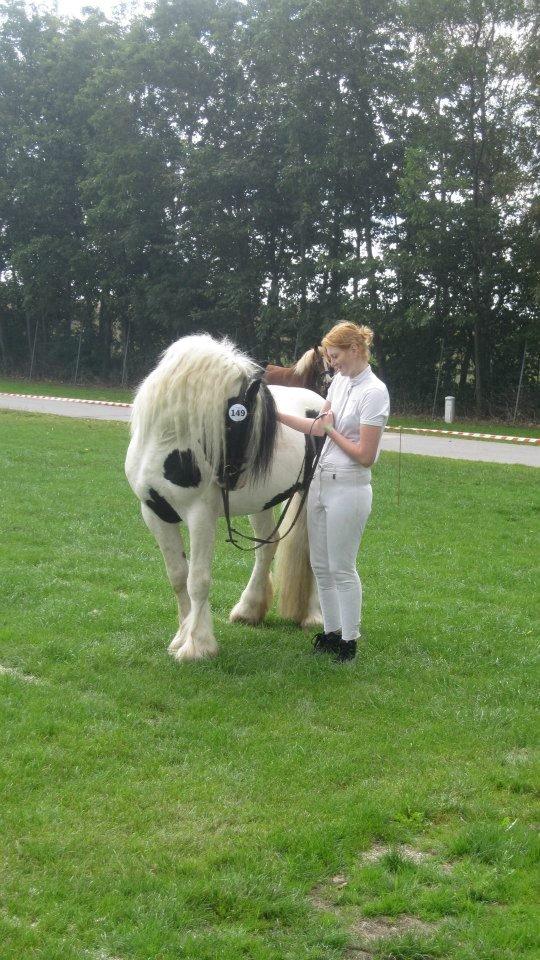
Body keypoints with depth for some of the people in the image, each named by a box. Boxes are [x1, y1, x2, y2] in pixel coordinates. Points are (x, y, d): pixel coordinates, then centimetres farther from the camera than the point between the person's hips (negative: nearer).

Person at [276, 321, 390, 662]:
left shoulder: (374, 392, -17)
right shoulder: (341, 381, 8)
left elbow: (365, 455, -20)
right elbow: (318, 426, 20)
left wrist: (332, 430, -9)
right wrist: (276, 414, 15)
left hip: (348, 488, -8)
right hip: (322, 481, 8)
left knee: (342, 569, 1)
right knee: (321, 565, 14)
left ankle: (349, 640, 13)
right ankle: (332, 632, 25)